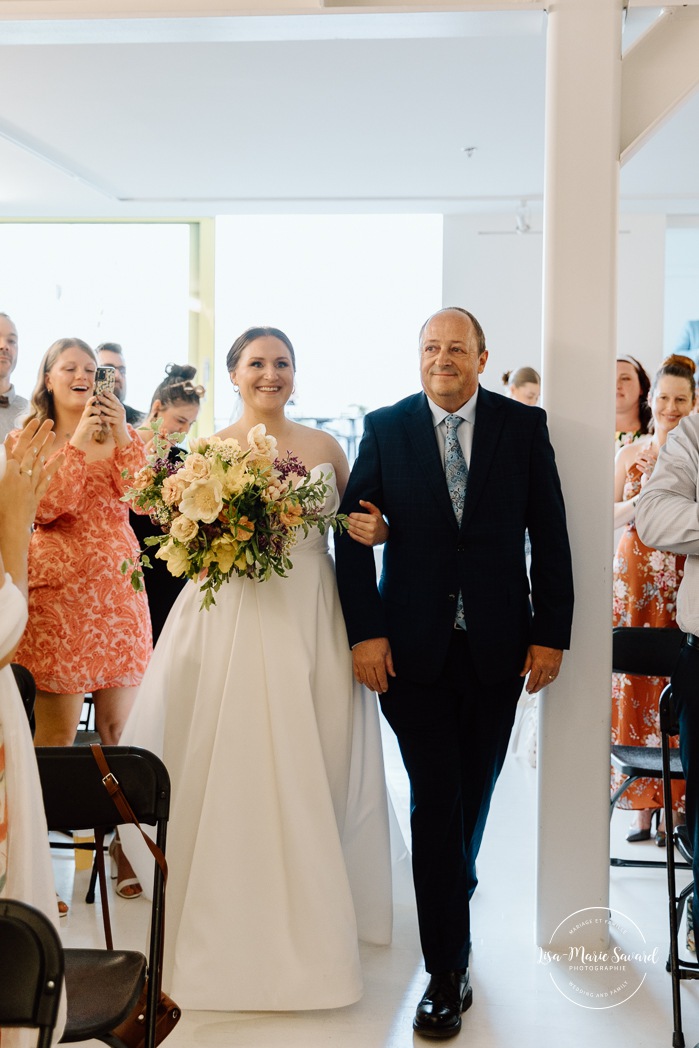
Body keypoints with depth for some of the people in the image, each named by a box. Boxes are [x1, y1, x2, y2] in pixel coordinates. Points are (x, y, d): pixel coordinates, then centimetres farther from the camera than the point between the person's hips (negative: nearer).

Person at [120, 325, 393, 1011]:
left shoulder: (324, 447, 10)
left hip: (313, 619, 2)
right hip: (236, 620, -2)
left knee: (312, 768, 6)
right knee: (233, 765, 0)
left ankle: (312, 918, 24)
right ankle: (233, 923, 17)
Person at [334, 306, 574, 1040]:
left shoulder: (524, 426, 1)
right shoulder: (385, 428, 0)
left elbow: (549, 533, 1)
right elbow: (352, 531, -1)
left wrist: (551, 634, -3)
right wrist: (364, 632, -8)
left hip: (498, 646, 2)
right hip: (413, 647, -1)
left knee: (472, 794, 15)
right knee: (435, 802, -1)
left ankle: (452, 889, 45)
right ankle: (448, 971, 9)